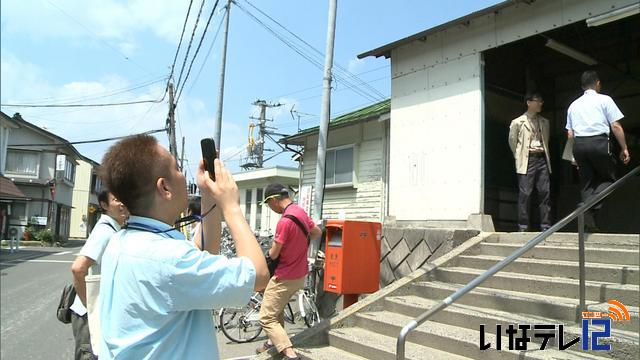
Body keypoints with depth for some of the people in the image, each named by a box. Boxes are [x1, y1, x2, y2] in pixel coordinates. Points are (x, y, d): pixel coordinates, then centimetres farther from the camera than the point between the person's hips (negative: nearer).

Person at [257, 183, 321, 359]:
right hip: (300, 273, 9)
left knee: (267, 318, -2)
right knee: (277, 307, 27)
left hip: (285, 277, -9)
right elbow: (317, 232, 15)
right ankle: (274, 342, 39)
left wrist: (273, 247, 2)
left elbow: (273, 254, -20)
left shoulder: (285, 221, -28)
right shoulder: (300, 211, 0)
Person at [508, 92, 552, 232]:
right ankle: (523, 226, -1)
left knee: (545, 193, 1)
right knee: (525, 194, -6)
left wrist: (544, 152, 11)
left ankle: (545, 225, 5)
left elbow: (546, 141, 22)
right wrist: (520, 157, 4)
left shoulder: (544, 122, 16)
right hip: (527, 160, -5)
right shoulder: (517, 122, 1)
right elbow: (512, 142, 4)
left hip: (542, 159, 5)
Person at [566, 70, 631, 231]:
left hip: (579, 144, 4)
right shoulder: (604, 99, 5)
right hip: (599, 142, -4)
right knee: (607, 178, 11)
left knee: (586, 182, 10)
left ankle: (591, 223, 6)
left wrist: (577, 155, 22)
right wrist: (624, 148, 3)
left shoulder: (573, 105, 18)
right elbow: (616, 126, -2)